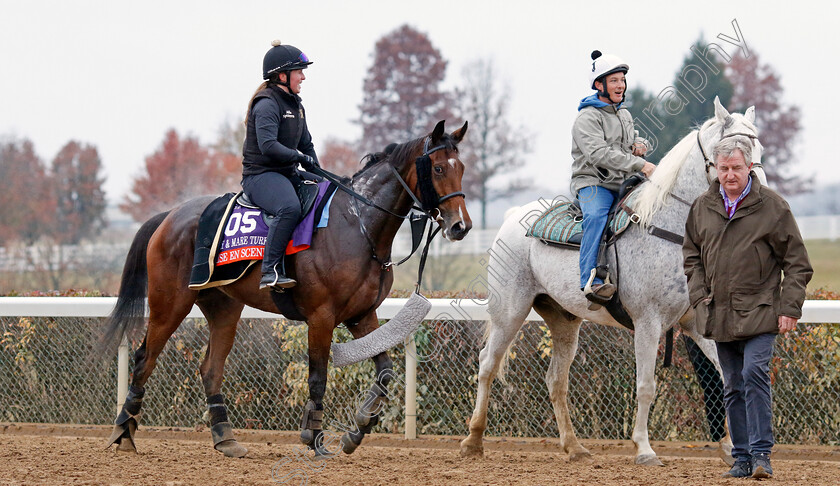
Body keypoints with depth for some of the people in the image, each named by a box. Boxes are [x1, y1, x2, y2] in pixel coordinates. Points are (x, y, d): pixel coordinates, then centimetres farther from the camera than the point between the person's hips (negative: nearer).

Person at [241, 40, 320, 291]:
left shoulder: (296, 105, 18)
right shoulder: (267, 105, -12)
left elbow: (306, 145, 25)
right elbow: (268, 146, -25)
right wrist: (299, 157, -18)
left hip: (287, 175, 10)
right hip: (260, 174, -10)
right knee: (290, 207, -37)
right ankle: (271, 271, -41)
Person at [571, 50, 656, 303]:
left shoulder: (624, 114, 17)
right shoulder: (587, 118, -9)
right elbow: (598, 154, -23)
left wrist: (640, 145, 9)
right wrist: (639, 165, -29)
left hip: (623, 184, 8)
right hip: (593, 183, -8)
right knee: (597, 216, -36)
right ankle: (591, 280, -45)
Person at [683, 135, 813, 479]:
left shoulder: (772, 206, -3)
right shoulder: (702, 208, 8)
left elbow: (797, 263, -1)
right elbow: (692, 257, 18)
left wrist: (790, 308, -8)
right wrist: (700, 298, 5)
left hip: (759, 314, -4)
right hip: (720, 316, 5)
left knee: (754, 374, -19)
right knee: (733, 388, 8)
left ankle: (761, 453, -15)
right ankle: (742, 458, 14)